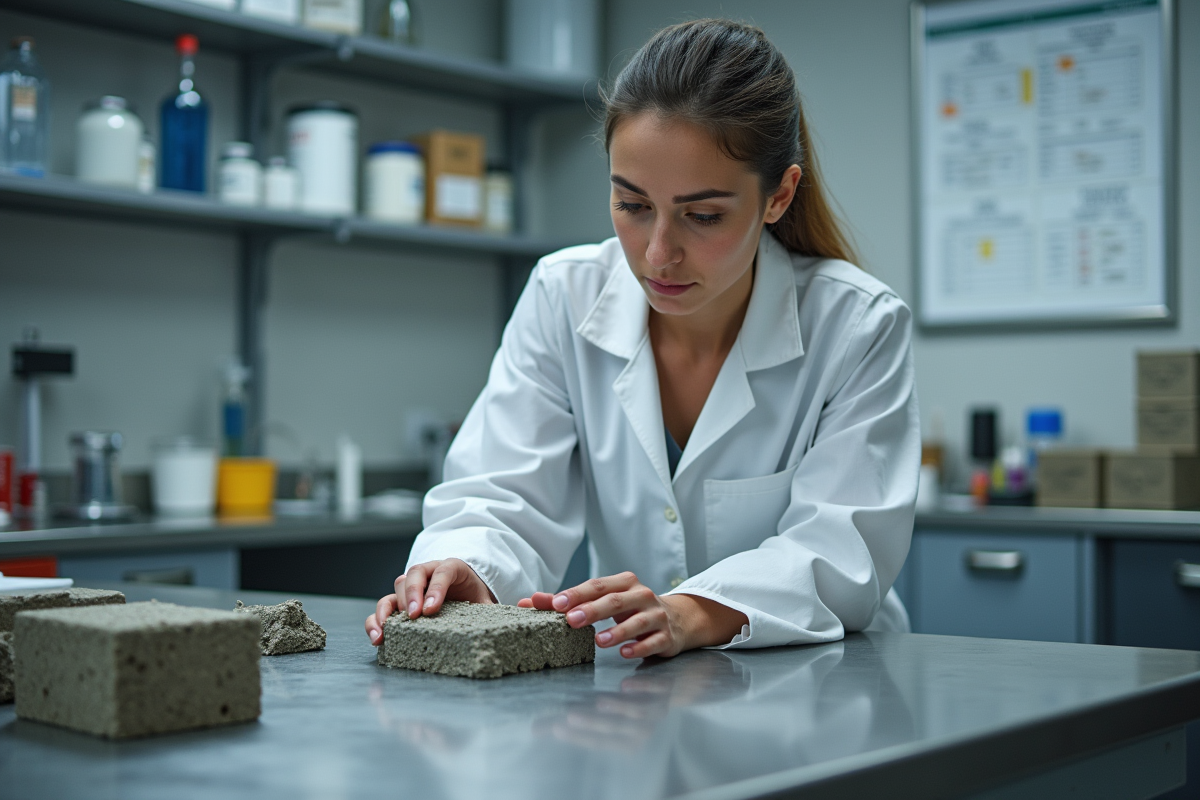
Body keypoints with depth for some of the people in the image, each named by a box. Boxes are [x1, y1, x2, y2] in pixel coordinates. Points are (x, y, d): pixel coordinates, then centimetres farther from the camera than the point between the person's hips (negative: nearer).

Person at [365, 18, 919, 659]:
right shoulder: (562, 299, -3)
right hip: (622, 683, 2)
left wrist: (692, 615, -38)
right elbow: (506, 498, -8)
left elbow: (839, 551, -19)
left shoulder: (860, 328, -11)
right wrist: (464, 569, -32)